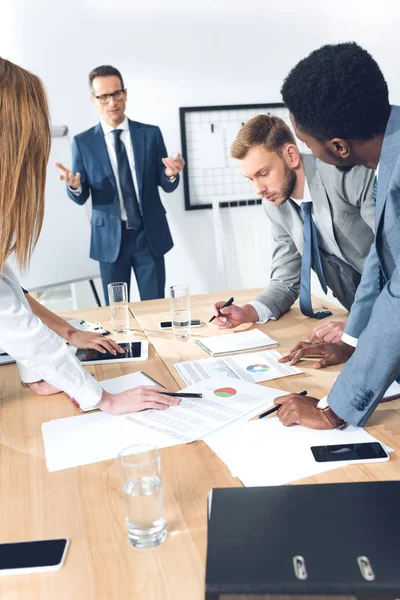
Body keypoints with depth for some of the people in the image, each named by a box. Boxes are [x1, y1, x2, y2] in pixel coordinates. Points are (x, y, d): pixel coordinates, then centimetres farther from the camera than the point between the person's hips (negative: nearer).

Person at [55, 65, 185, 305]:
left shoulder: (151, 133, 1)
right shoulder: (83, 142, 0)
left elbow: (167, 185, 3)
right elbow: (81, 197, 0)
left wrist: (171, 174, -20)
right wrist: (74, 186, -23)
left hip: (150, 234, 1)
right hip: (110, 237, 0)